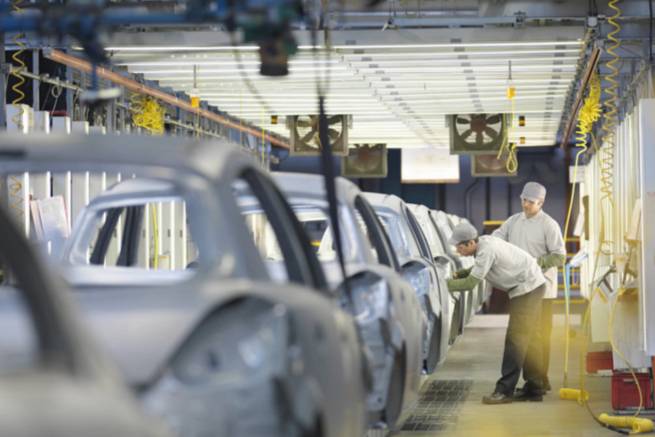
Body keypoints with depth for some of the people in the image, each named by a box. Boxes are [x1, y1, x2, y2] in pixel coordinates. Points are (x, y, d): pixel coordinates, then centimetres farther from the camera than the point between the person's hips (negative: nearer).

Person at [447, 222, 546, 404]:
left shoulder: (487, 250, -24)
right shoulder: (484, 242, 4)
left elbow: (471, 283, -23)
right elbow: (478, 271, 19)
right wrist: (461, 273, 2)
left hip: (528, 287, -10)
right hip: (531, 286, 10)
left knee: (516, 338, -11)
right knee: (529, 338, 12)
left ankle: (505, 391, -12)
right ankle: (535, 388, 17)